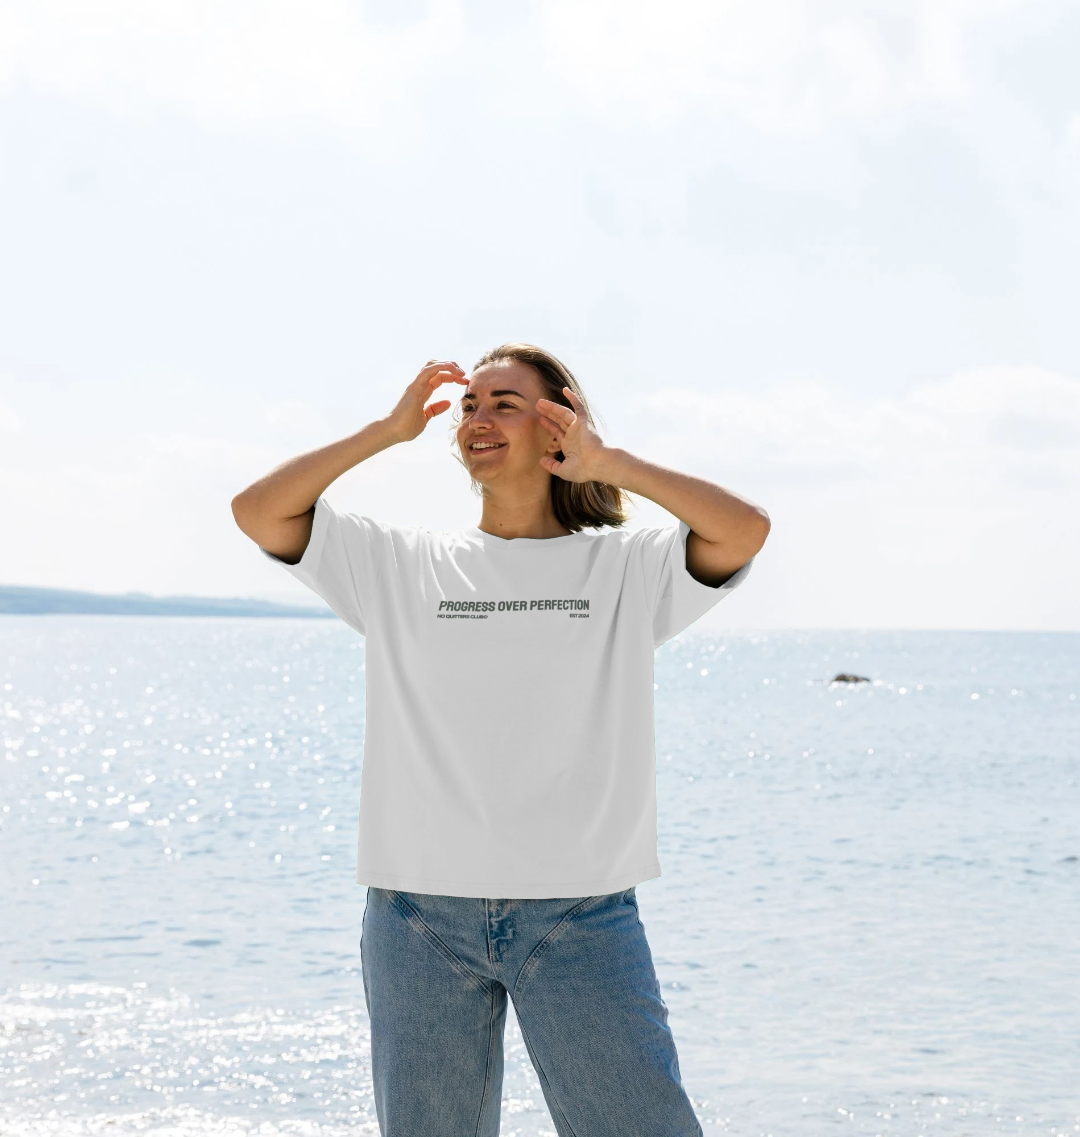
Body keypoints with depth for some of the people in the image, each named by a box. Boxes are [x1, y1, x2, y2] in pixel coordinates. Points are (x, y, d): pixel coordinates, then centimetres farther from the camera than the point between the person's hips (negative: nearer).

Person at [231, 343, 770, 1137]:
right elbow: (258, 512, 3)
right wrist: (389, 430, 3)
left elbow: (745, 530, -11)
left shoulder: (626, 568, 6)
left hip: (581, 916, -1)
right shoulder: (400, 564, 11)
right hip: (420, 919, 2)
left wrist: (607, 461, -4)